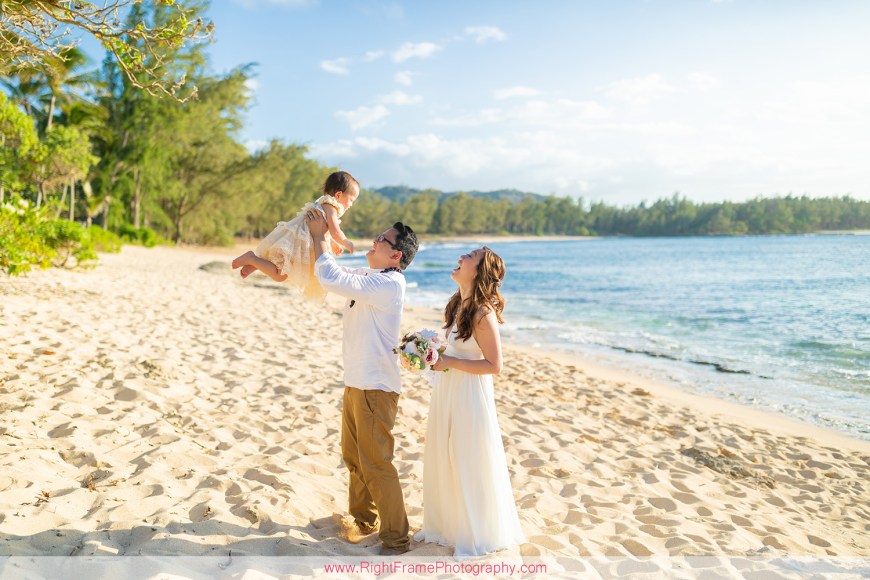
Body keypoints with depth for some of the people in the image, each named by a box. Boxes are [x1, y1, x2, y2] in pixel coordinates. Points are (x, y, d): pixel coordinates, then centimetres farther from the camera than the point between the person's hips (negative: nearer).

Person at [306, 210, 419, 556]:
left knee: (375, 465, -2)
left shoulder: (390, 284, -20)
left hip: (376, 389, -10)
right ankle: (363, 520, 40)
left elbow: (333, 280, -27)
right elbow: (334, 277, 22)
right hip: (355, 384, 10)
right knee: (353, 458, 22)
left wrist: (319, 237, -15)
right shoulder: (367, 278, 10)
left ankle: (396, 538, 12)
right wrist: (318, 236, 12)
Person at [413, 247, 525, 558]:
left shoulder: (483, 313, -21)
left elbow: (494, 365, -21)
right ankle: (446, 523, 39)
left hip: (469, 395, -8)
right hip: (446, 392, 8)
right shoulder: (458, 304, 3)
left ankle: (478, 534, 28)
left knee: (470, 465, 7)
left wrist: (449, 363, -22)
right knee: (444, 460, 19)